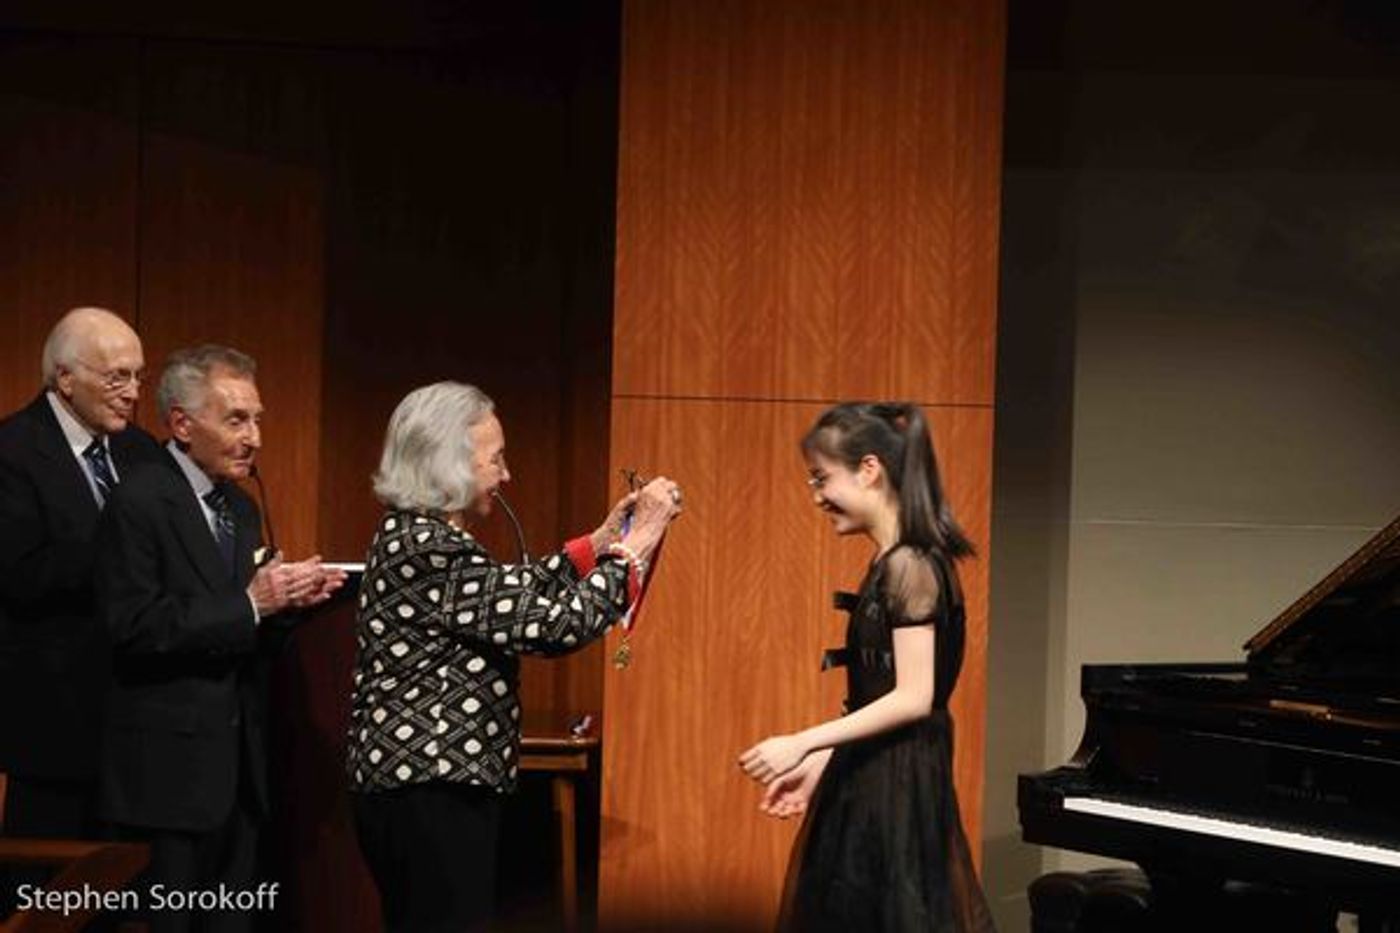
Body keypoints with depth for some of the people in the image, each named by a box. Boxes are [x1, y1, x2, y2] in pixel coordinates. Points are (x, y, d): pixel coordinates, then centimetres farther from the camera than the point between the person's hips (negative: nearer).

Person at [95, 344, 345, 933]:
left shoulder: (240, 508, 15)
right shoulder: (139, 503, -11)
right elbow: (135, 629, -19)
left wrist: (288, 599, -2)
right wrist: (249, 604, -21)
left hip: (238, 763, 8)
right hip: (171, 767, -8)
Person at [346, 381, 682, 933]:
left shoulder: (413, 536, 13)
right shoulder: (428, 551, -18)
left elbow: (514, 599, 21)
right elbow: (551, 624, -20)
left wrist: (600, 542, 16)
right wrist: (635, 546, -10)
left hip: (413, 783, 11)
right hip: (431, 796, -11)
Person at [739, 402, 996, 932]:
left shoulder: (908, 565, -15)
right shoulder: (891, 563, 12)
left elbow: (913, 697, -19)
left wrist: (802, 744, -18)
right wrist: (818, 765, 14)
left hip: (895, 788, -9)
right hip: (872, 783, 9)